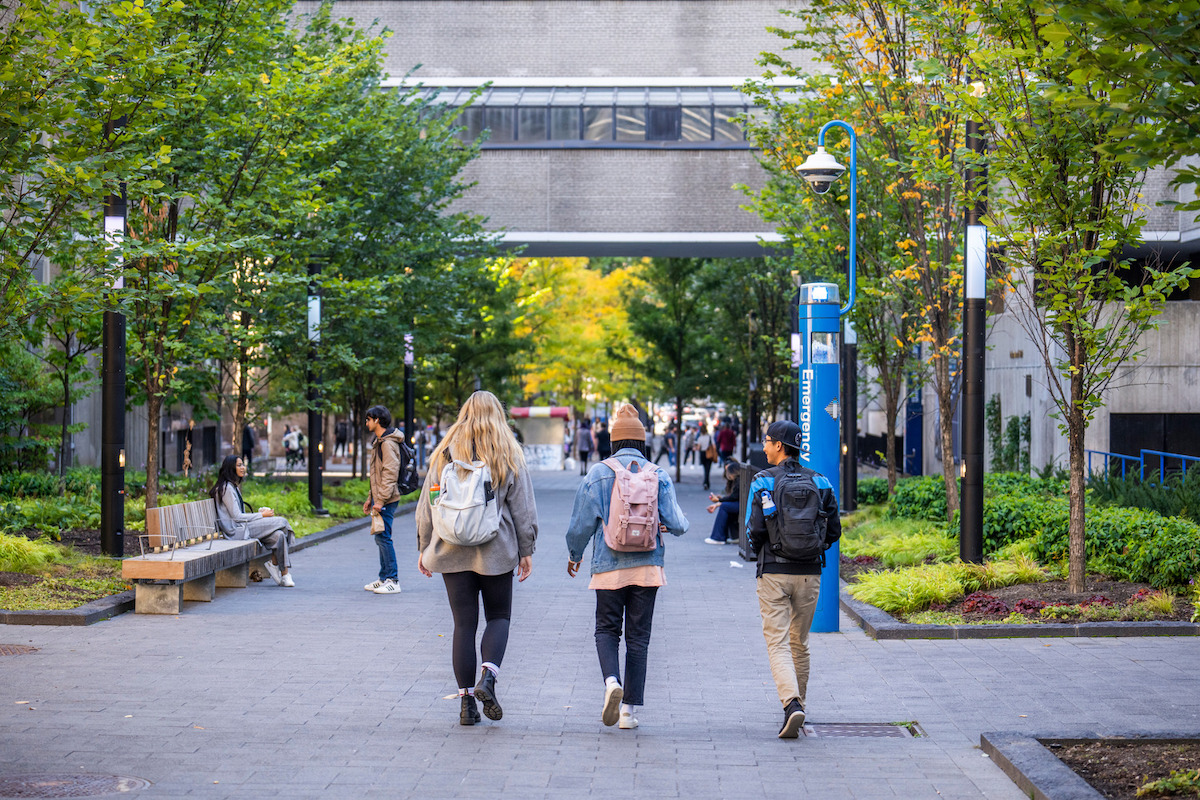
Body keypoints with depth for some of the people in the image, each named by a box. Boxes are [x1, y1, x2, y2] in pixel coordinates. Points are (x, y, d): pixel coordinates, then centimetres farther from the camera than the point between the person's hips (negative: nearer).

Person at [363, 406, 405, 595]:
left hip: (387, 500, -11)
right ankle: (384, 578, 20)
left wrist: (381, 500, -23)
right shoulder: (379, 442, 19)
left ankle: (392, 581, -10)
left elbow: (390, 474, -20)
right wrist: (370, 499, 22)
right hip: (379, 499, 11)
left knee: (383, 537, -11)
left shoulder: (388, 443, -14)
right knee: (381, 538, 13)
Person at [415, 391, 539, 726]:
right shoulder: (510, 457, -1)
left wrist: (424, 548, 15)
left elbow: (426, 507, 7)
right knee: (499, 617, 12)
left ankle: (467, 702, 4)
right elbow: (523, 509, 0)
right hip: (497, 552, -1)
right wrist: (526, 551, 7)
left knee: (463, 624, 5)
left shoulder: (444, 456, 4)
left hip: (453, 552, 1)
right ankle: (488, 677, -13)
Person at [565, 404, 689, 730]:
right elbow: (676, 523, -3)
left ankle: (612, 681, -16)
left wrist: (574, 554, 17)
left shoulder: (598, 474, -3)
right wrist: (678, 525, 22)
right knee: (638, 636, 8)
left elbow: (582, 522, -1)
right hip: (647, 566, 1)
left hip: (609, 566, -1)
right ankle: (629, 709, 7)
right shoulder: (658, 475, 0)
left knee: (607, 630, 12)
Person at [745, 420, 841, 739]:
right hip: (809, 572, 4)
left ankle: (791, 705, -22)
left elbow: (754, 530, -9)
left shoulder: (763, 482, -7)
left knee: (778, 643, -3)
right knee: (799, 642, 17)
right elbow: (833, 531, 5)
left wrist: (757, 549, 13)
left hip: (774, 572, -4)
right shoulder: (820, 482, 4)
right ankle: (797, 706, 26)